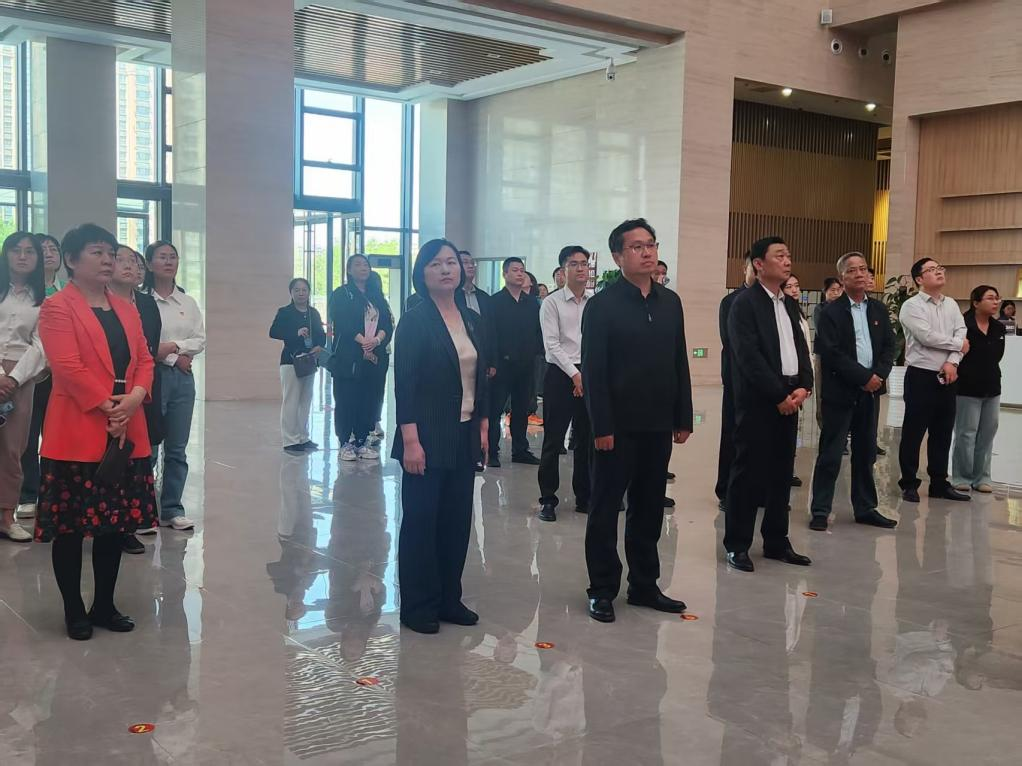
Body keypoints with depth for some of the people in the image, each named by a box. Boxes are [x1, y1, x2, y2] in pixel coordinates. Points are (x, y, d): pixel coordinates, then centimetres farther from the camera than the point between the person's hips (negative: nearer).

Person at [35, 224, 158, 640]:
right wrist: (108, 407, -18)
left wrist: (134, 398, -9)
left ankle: (105, 605, 23)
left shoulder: (126, 309, 15)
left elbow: (143, 360, 10)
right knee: (70, 526, 3)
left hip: (127, 431, 7)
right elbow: (68, 367, -16)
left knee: (116, 523, 12)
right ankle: (74, 611, 15)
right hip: (77, 434, -7)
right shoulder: (57, 308, -7)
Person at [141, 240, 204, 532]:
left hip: (183, 378, 5)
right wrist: (175, 358, -10)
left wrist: (173, 346, -10)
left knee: (177, 449, 8)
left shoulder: (188, 302, 12)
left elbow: (200, 341, 7)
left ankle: (172, 509, 17)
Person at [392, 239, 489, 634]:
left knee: (457, 520, 10)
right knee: (421, 520, 1)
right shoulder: (415, 320, -8)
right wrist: (410, 440, -17)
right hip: (428, 438, -6)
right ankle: (417, 606, 12)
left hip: (464, 437, 6)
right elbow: (404, 382, -12)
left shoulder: (472, 320, 9)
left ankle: (449, 599, 22)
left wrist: (483, 425, 10)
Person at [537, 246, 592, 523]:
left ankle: (584, 497, 21)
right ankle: (548, 500, 11)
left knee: (587, 440, 10)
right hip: (561, 375, -3)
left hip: (590, 375, 4)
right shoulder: (552, 302, -3)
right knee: (553, 441, 0)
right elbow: (551, 344, -9)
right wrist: (575, 374, -16)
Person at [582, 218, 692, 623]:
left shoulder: (670, 302, 9)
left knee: (649, 509, 13)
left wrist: (683, 418, 7)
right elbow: (593, 371, -11)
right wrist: (601, 427, -15)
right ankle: (603, 590, 16)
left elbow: (679, 363, 11)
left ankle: (644, 585, 25)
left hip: (658, 425, 5)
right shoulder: (603, 304, -7)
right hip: (618, 426, -5)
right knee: (605, 509, 5)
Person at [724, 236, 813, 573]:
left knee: (782, 472, 10)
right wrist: (779, 396, -15)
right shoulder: (744, 304, -8)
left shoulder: (789, 304, 16)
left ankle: (776, 541, 20)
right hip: (758, 401, -7)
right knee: (749, 472, -3)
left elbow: (801, 348, 13)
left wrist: (804, 386, -3)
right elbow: (749, 357, -15)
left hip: (790, 398, 7)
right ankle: (737, 545, 6)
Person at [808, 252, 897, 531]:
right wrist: (864, 377, -15)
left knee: (865, 453, 12)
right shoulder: (831, 312, -5)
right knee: (831, 455, -1)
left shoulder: (879, 310, 12)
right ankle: (820, 511, 6)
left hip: (870, 392, 5)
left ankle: (865, 508, 21)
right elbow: (831, 352, -14)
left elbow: (889, 346, 8)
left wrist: (879, 375, -9)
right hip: (840, 392, -5)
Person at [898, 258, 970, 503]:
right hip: (921, 376, -6)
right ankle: (909, 484, 10)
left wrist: (952, 362, -13)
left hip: (947, 377, 6)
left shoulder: (952, 305, 13)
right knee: (913, 433, 0)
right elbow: (927, 337, -18)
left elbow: (963, 334, 3)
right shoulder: (912, 306, -7)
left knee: (943, 433, 12)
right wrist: (958, 343, -6)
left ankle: (939, 483, 21)